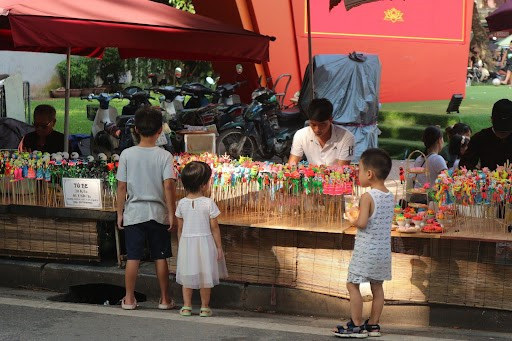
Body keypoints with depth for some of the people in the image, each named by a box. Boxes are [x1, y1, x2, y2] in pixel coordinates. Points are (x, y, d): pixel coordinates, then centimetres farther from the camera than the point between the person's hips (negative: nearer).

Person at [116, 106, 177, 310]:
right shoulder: (164, 156, -8)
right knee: (160, 258, 8)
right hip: (158, 214, 0)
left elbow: (121, 188, -3)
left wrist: (119, 213, 6)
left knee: (133, 257, 5)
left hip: (133, 214, 0)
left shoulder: (127, 155, -5)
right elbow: (168, 187, -14)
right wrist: (172, 214, -7)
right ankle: (165, 299, 15)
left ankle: (129, 299, 11)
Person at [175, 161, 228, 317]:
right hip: (205, 241, -3)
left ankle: (186, 306, 15)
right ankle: (205, 307, 13)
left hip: (187, 242, 3)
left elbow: (180, 228, 4)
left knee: (187, 276, 13)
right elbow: (214, 227, -8)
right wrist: (219, 247, 0)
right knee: (205, 276, 8)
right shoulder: (208, 203, -13)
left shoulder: (182, 203, -3)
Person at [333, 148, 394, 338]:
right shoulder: (390, 196, 5)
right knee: (377, 287, 14)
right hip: (384, 250, 8)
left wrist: (352, 220, -3)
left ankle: (357, 326, 1)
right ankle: (373, 325, 20)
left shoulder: (368, 197, -17)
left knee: (352, 285, 1)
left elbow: (362, 223, -23)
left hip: (366, 250, -8)